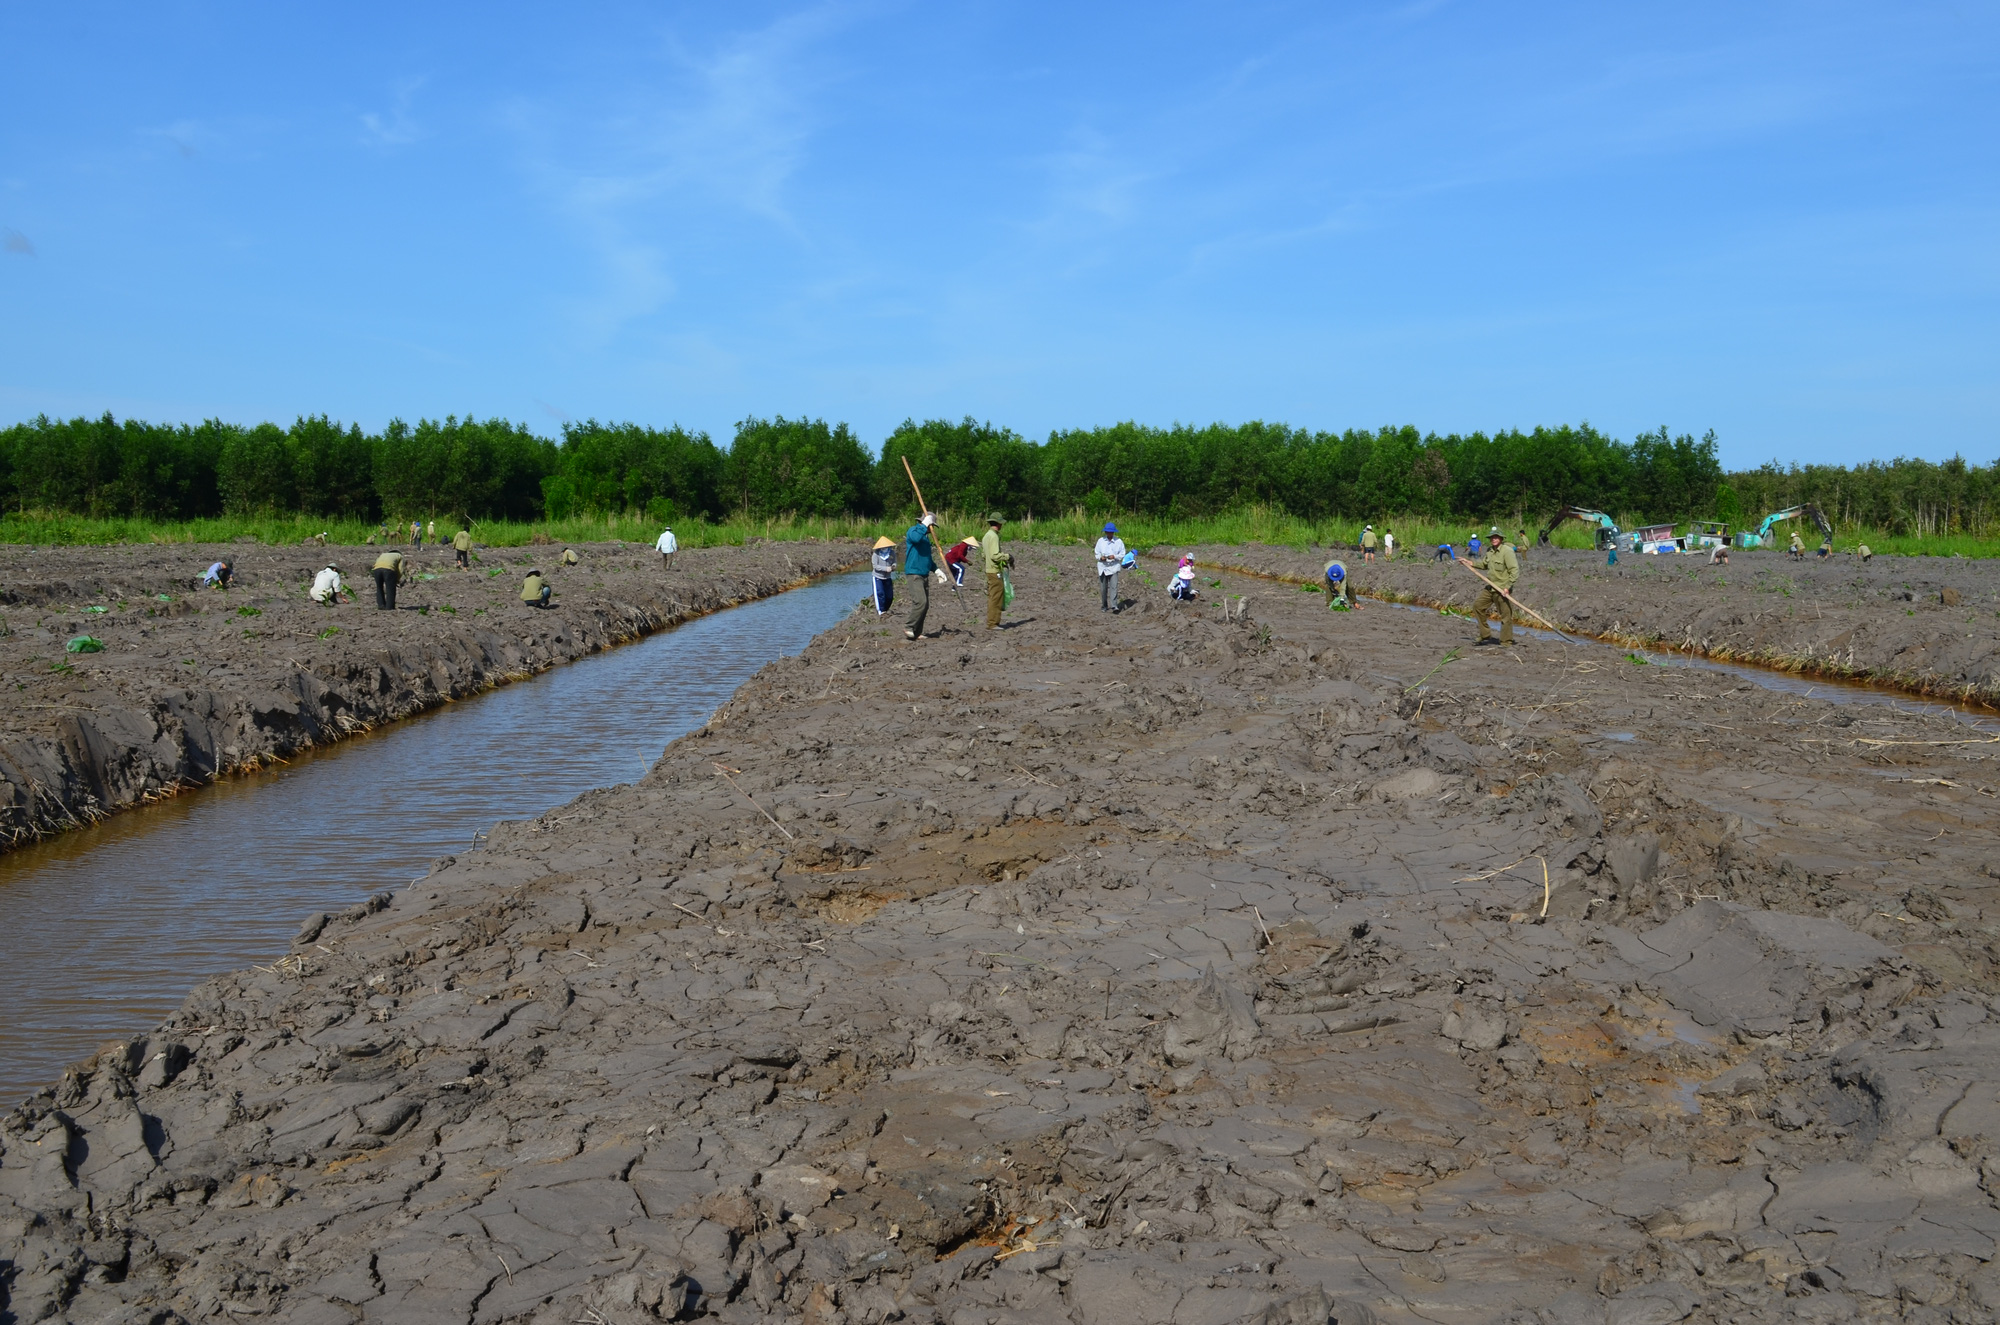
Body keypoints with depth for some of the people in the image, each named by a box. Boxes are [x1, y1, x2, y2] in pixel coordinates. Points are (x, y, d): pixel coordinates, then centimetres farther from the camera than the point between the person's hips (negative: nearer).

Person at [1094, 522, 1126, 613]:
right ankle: (1104, 606, 20)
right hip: (1103, 567, 2)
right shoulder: (1100, 541, 6)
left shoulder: (1119, 541, 1)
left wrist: (1114, 556, -17)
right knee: (1103, 588, 6)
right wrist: (1101, 557, -13)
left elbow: (1122, 554, 2)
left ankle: (1114, 606, -20)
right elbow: (1097, 553, 9)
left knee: (1113, 586, -15)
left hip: (1113, 567, -2)